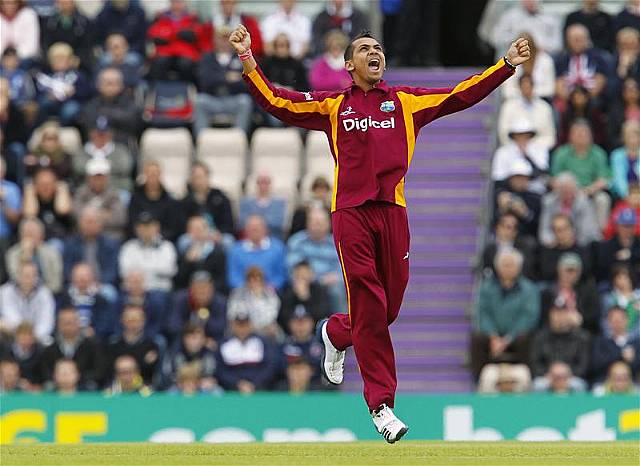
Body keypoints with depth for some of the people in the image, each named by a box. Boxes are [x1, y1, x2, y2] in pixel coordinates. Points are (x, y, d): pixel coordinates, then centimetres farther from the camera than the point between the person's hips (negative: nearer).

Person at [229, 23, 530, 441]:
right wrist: (248, 59, 3)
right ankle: (381, 404, -5)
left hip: (393, 211, 2)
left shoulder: (408, 102, 16)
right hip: (351, 211, -2)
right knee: (369, 305, -8)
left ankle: (337, 334, 37)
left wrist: (508, 65, 5)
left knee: (390, 307, 4)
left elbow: (462, 96, 12)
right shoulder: (333, 106, 14)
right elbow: (277, 102, 12)